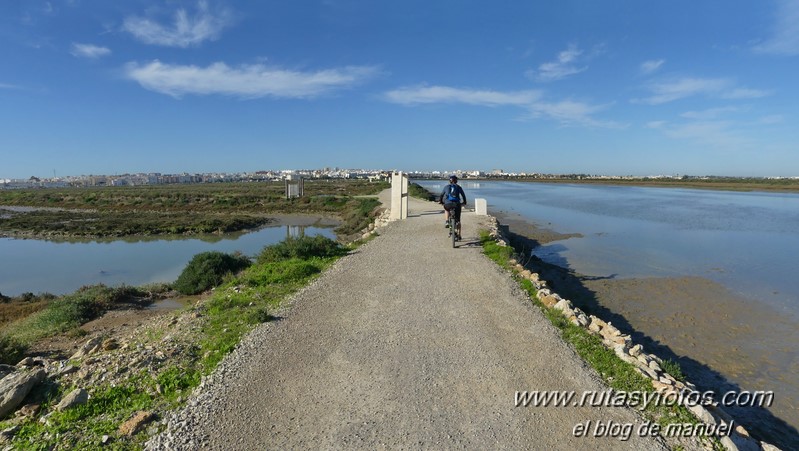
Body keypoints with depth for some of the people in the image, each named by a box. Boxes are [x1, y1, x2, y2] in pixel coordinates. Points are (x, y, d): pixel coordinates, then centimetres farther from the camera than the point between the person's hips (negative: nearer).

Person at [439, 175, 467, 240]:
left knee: (446, 210, 38)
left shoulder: (446, 187, 15)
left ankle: (447, 222, 18)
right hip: (456, 204, 0)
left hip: (448, 204, 0)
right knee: (458, 221, 15)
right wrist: (464, 202, 37)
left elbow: (442, 194, 24)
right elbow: (463, 195, 20)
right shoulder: (458, 187, 13)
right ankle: (458, 235, 14)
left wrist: (440, 201, 42)